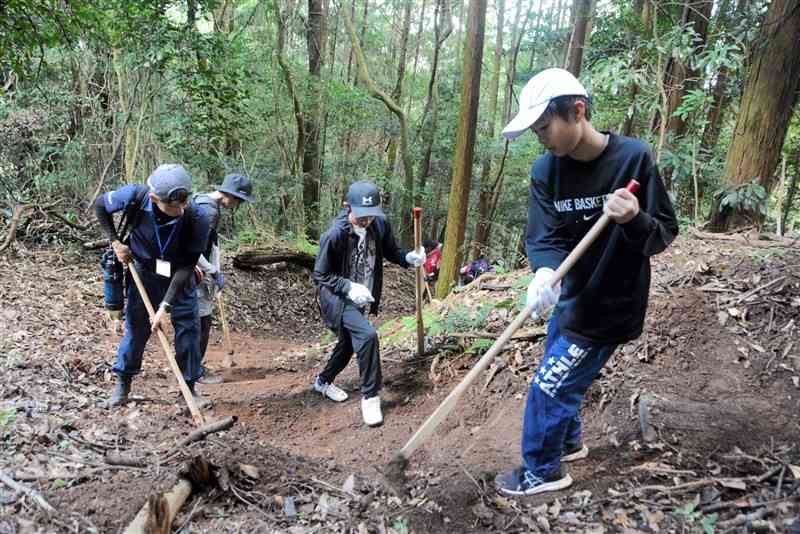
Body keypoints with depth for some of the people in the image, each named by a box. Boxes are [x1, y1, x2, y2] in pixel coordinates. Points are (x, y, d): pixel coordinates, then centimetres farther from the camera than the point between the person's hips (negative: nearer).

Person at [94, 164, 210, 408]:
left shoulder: (196, 220, -33)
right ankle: (123, 384, 28)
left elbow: (185, 267, -26)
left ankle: (190, 387, 17)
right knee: (135, 328, 8)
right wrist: (115, 242, -11)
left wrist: (165, 307, -29)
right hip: (143, 274, 1)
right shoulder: (135, 196, -29)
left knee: (188, 327, 0)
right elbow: (100, 205, -5)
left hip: (179, 278, -1)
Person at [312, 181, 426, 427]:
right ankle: (370, 396, -10)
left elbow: (391, 251, 3)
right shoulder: (334, 235, -27)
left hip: (362, 298, 7)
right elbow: (320, 275, -17)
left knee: (348, 344, 22)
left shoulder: (380, 224, -13)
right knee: (367, 335, -27)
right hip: (337, 298, -7)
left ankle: (323, 381, 49)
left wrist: (409, 257, -18)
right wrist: (350, 287, -31)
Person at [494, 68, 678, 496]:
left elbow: (665, 233, -13)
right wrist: (545, 272, -36)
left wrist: (634, 221, -36)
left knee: (548, 388, 0)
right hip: (572, 297, 6)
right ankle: (569, 443, 49)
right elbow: (544, 237, -13)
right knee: (560, 380, 23)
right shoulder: (546, 170, -8)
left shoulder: (633, 158, -20)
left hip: (610, 305, -6)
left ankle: (542, 472, 22)